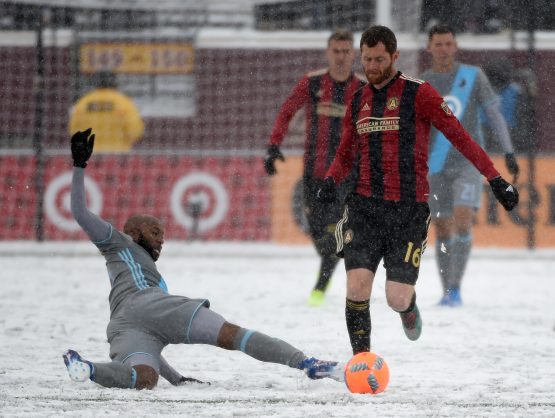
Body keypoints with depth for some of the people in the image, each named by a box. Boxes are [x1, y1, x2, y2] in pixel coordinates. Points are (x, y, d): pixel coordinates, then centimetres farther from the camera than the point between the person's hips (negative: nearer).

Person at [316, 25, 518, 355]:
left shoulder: (418, 94, -4)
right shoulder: (358, 101, 12)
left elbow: (458, 135, -5)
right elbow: (346, 154, 22)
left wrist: (495, 179, -12)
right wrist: (331, 181, 0)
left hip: (409, 210, -4)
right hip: (365, 207, 4)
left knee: (397, 299, -7)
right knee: (357, 287, -13)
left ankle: (409, 305, 31)